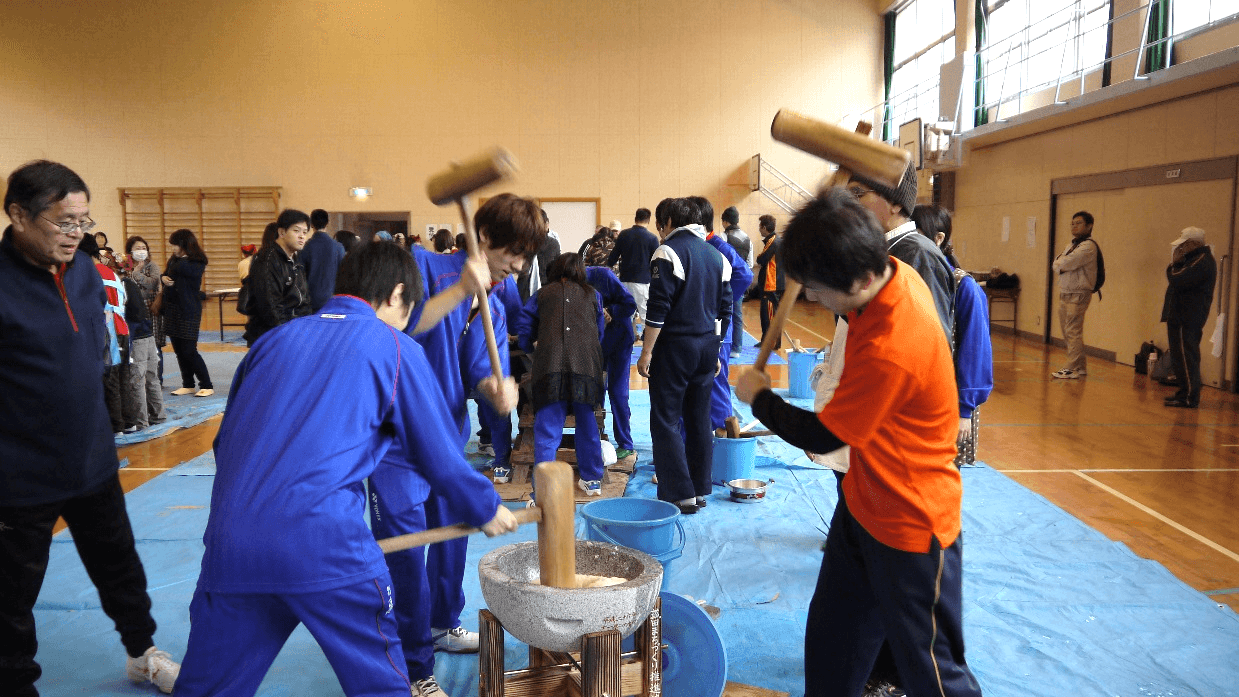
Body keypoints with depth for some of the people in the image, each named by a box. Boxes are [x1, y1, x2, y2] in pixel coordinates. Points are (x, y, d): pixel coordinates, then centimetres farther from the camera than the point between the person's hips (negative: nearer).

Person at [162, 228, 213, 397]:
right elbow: (167, 274, 21)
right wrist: (163, 278, -2)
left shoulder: (197, 263, -11)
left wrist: (181, 256, -11)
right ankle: (188, 385, 18)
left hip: (189, 312, -7)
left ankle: (206, 386, 1)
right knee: (179, 350, 9)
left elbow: (180, 269, -29)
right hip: (172, 310, 8)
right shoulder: (173, 259, 11)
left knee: (189, 351, -9)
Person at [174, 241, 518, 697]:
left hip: (229, 540, 5)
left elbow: (226, 441, 21)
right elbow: (438, 457, 8)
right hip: (323, 543, -5)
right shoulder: (394, 349, 5)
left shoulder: (276, 339, 19)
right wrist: (486, 510, 23)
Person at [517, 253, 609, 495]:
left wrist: (530, 348, 32)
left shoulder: (543, 293, 21)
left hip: (551, 360, -1)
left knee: (547, 426, -2)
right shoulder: (592, 294, 24)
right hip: (586, 362, 2)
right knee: (586, 421, 15)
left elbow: (524, 324, 17)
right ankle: (592, 480, 22)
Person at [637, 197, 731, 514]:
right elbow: (725, 310, 15)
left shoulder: (668, 252, -10)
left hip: (675, 345, -7)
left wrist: (646, 352, -13)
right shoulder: (717, 256, 13)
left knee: (666, 421, 0)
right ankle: (700, 490, 20)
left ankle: (680, 494, -1)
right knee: (699, 420, 14)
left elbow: (658, 308, -16)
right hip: (707, 346, 7)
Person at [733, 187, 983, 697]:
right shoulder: (892, 276, -9)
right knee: (830, 639, 20)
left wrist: (758, 396, -5)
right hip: (863, 502, 9)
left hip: (909, 527, -9)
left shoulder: (890, 353, -35)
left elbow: (820, 436, -20)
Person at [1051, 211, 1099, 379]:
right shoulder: (1071, 245, 20)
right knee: (1067, 332, 10)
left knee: (1073, 332, -9)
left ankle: (1073, 369, -6)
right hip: (1064, 293, 9)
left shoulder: (1088, 247, -11)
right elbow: (1056, 265, 11)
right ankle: (1080, 366, 18)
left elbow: (1066, 263, -20)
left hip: (1078, 294, -9)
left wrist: (1059, 263, 1)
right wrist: (1061, 266, -9)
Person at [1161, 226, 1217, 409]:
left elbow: (1178, 281, -24)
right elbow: (1178, 280, 18)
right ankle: (1185, 393, 22)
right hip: (1182, 317, 11)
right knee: (1182, 358, 15)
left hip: (1187, 320, -11)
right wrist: (1177, 264, 5)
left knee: (1185, 358, -8)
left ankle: (1189, 398, -5)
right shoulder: (1195, 259, 18)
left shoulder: (1202, 262, -16)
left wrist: (1174, 265, -10)